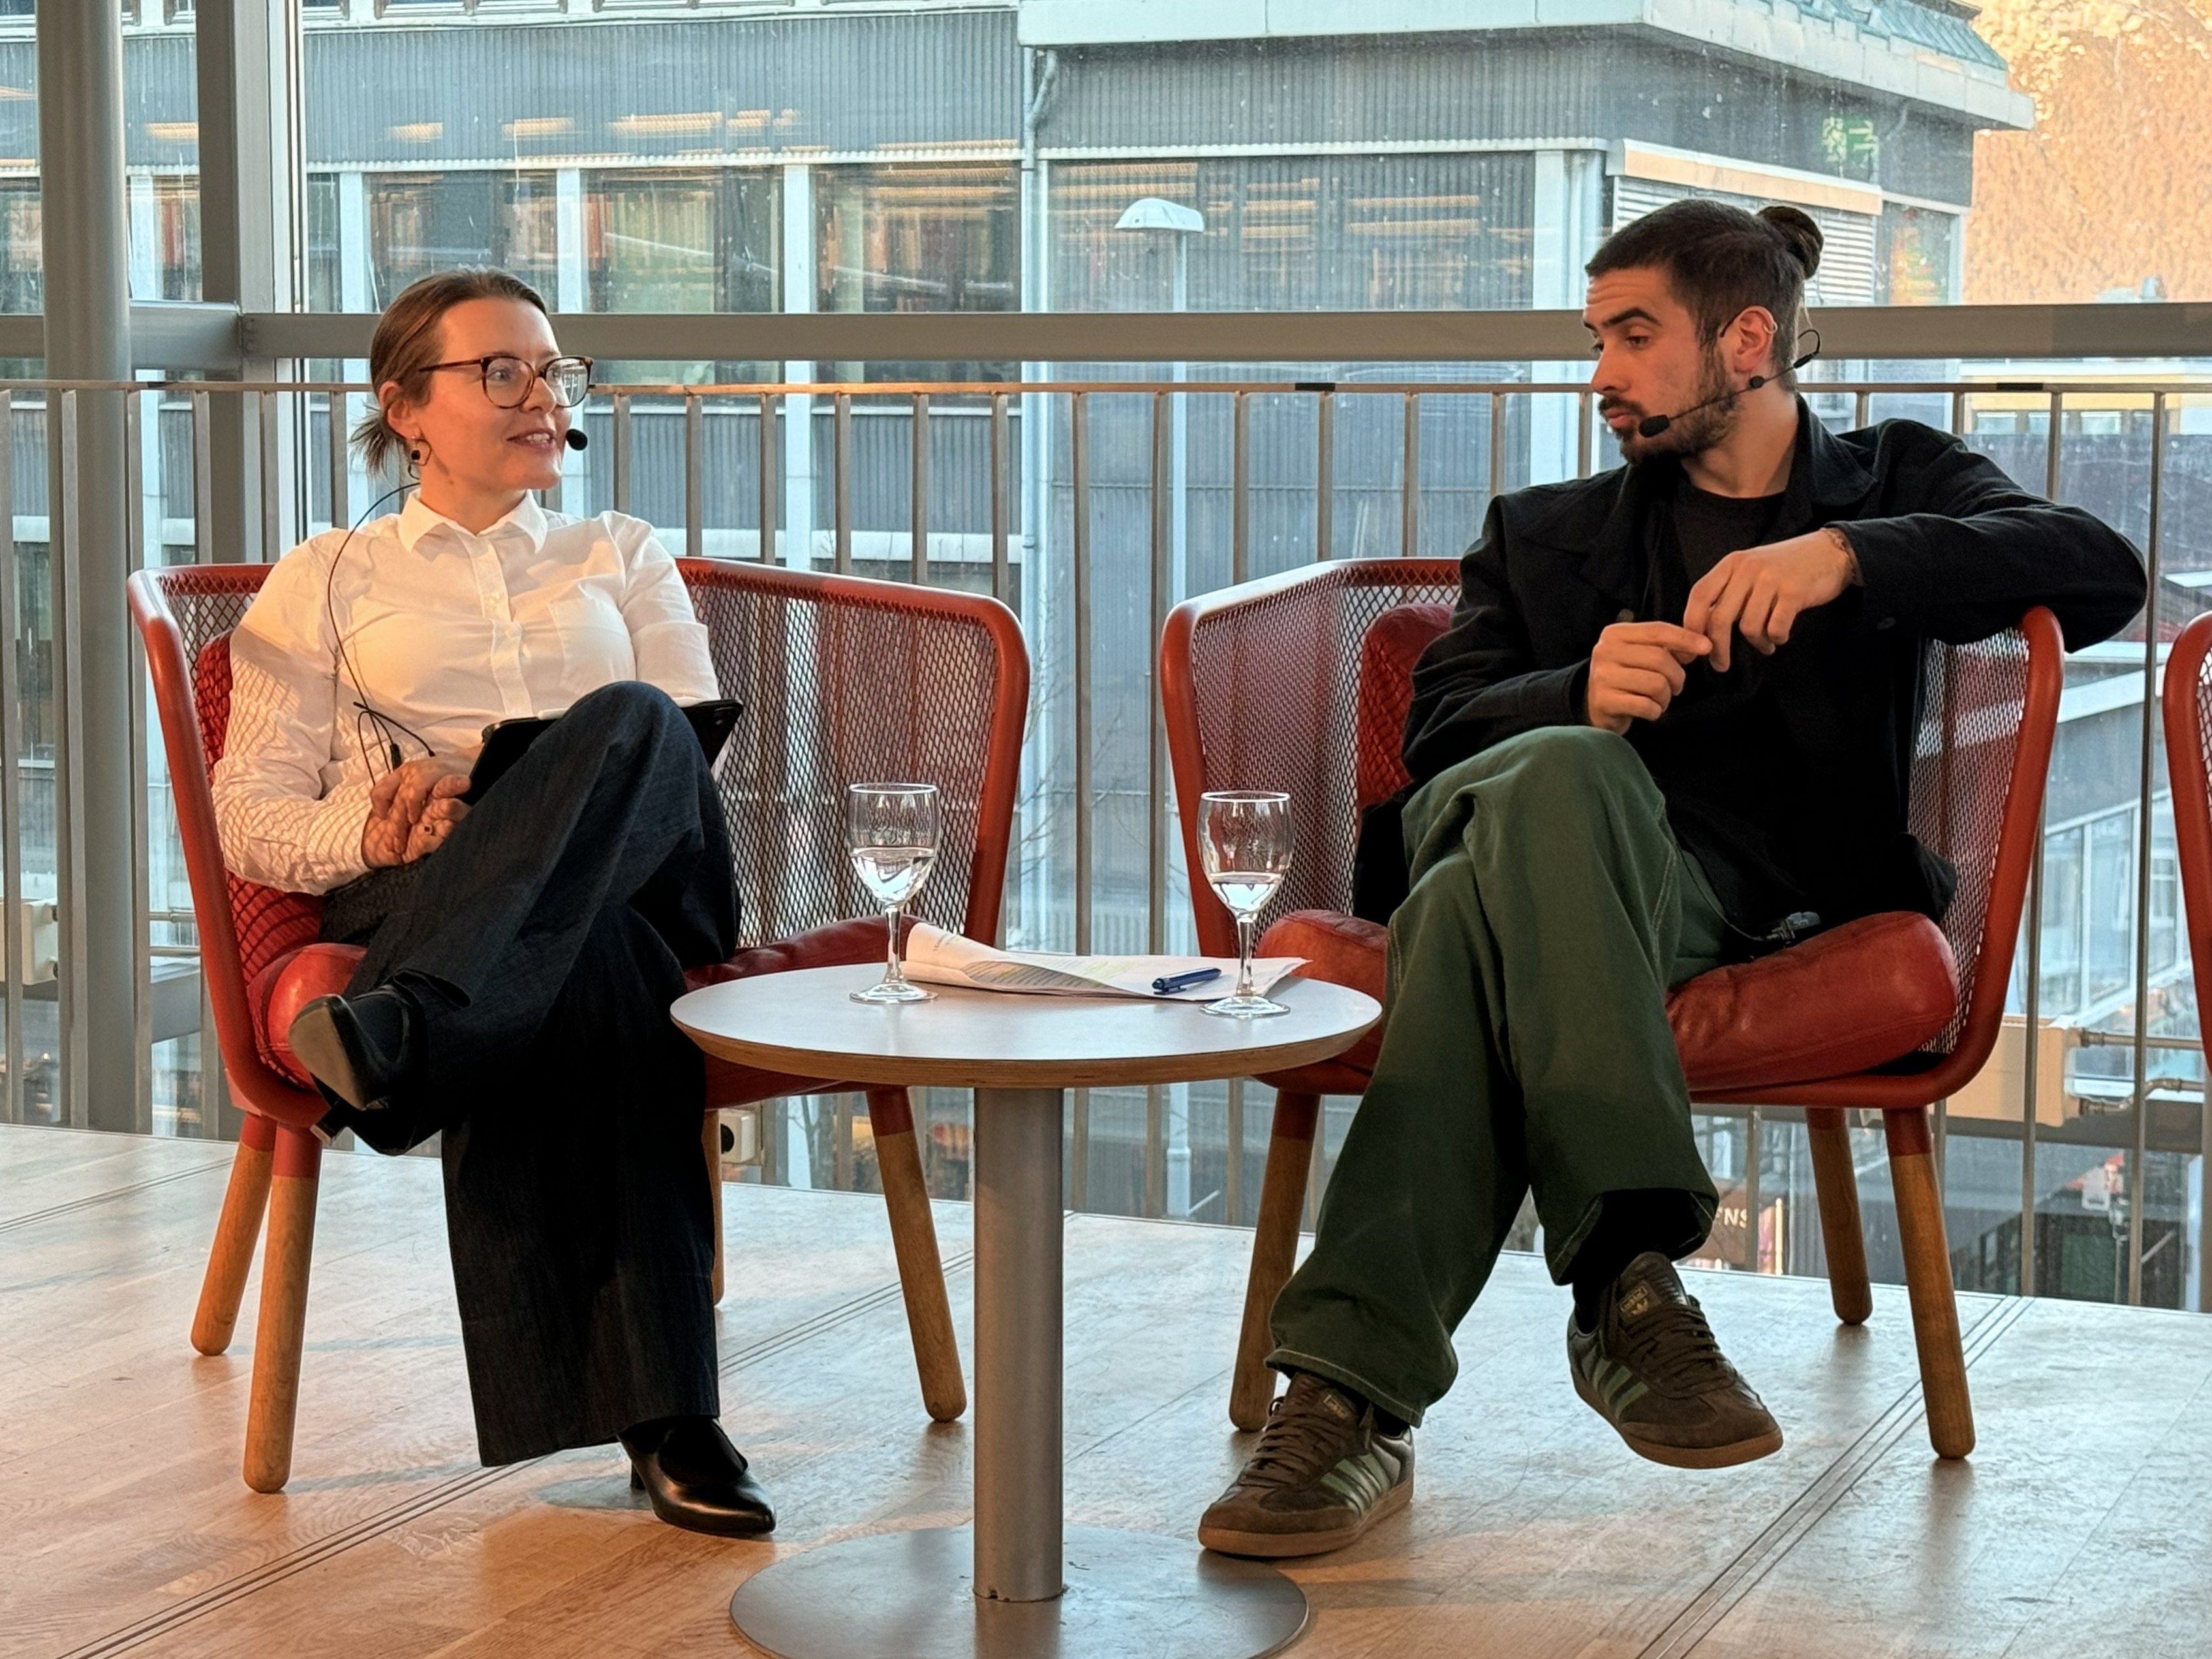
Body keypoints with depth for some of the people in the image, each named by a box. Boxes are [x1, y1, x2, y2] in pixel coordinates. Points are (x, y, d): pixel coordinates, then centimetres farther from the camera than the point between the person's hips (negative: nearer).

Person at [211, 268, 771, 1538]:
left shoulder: (623, 557, 32)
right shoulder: (327, 583, 25)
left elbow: (697, 755, 14)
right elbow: (251, 816, 15)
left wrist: (542, 804, -9)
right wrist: (371, 831, -11)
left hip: (642, 876, 2)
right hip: (419, 902, -1)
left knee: (631, 721, -41)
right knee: (587, 971, -45)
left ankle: (398, 1036, -60)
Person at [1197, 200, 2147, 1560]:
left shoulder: (1897, 484, 25)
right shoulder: (1548, 533, 33)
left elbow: (2107, 575, 4)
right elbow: (1439, 729, 16)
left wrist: (1845, 554, -10)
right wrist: (1578, 695, -9)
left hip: (1720, 889, -2)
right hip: (1539, 818, 2)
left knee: (1480, 910, -39)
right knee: (1558, 774, -39)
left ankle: (1355, 1385, -48)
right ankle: (1631, 1281, -45)